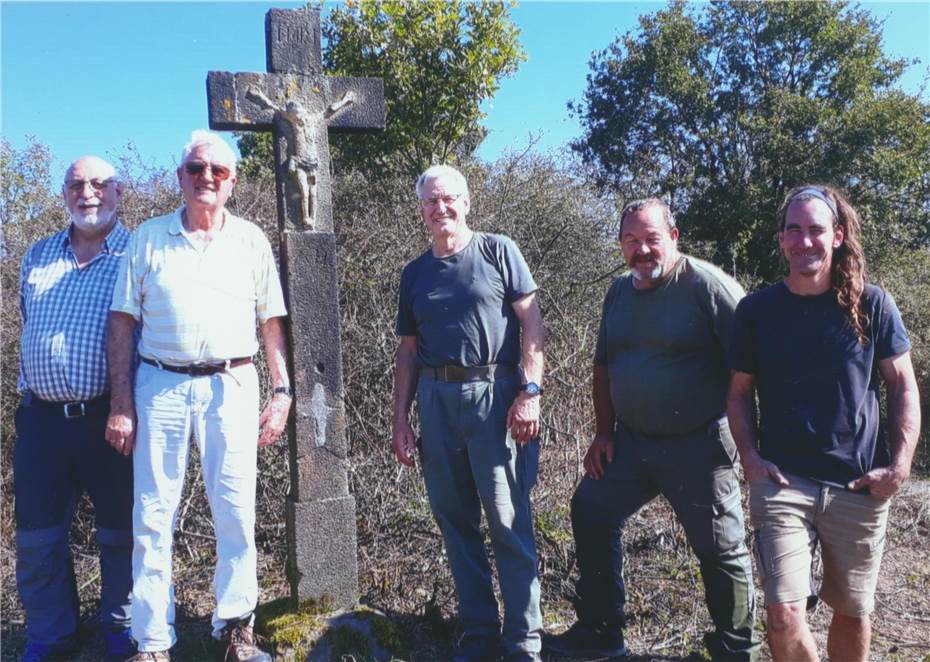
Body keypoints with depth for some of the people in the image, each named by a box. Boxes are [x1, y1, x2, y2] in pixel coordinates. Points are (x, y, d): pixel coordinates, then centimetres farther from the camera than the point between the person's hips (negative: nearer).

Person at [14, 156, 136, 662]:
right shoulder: (38, 256, 15)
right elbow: (27, 329, 23)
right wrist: (28, 389, 20)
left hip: (109, 415, -4)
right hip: (41, 417, 4)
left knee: (120, 532, 8)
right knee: (37, 534, 11)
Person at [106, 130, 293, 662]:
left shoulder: (251, 240, 8)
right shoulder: (149, 238, 6)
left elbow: (272, 321, 9)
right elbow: (123, 322, 5)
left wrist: (283, 392, 2)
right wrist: (122, 403, -2)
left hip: (231, 385, 0)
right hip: (161, 384, 0)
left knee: (237, 513, 3)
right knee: (153, 516, 4)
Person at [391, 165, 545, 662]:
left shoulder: (497, 251, 3)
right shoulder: (414, 273, 15)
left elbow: (531, 321, -3)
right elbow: (408, 350, 16)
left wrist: (530, 391, -13)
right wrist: (400, 418, 11)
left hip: (494, 393, -4)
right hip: (436, 399, 5)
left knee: (508, 520, -3)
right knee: (455, 520, 9)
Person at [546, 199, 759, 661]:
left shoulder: (707, 285, -13)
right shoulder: (619, 291, 9)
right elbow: (604, 365, 15)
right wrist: (603, 432, 10)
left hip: (698, 446, -6)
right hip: (631, 441, 7)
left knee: (720, 548, 4)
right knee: (590, 512, 7)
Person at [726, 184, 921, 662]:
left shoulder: (871, 305, -1)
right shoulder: (756, 310, 0)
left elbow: (902, 385, 5)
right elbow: (740, 393, 6)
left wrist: (900, 463, -4)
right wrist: (750, 457, -6)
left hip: (860, 488, 1)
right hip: (782, 483, -1)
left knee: (853, 612, 14)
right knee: (784, 614, -8)